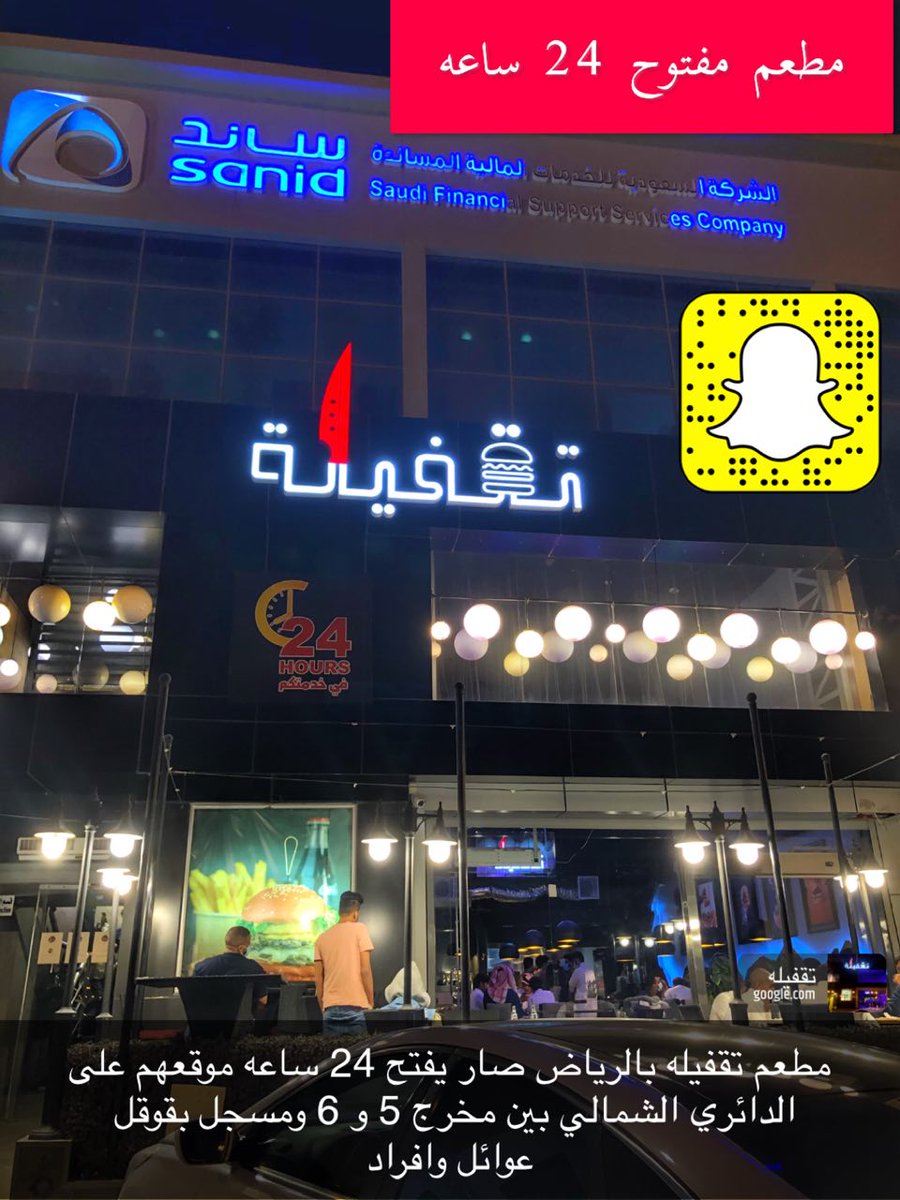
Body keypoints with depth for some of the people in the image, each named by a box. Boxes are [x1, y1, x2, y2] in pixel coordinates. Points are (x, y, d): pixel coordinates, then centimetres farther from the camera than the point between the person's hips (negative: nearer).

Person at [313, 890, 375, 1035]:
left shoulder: (322, 937, 11)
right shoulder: (359, 929, -1)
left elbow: (318, 978, 11)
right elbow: (365, 969, -7)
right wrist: (371, 1002, -1)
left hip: (330, 1008, 4)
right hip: (356, 1006, -4)